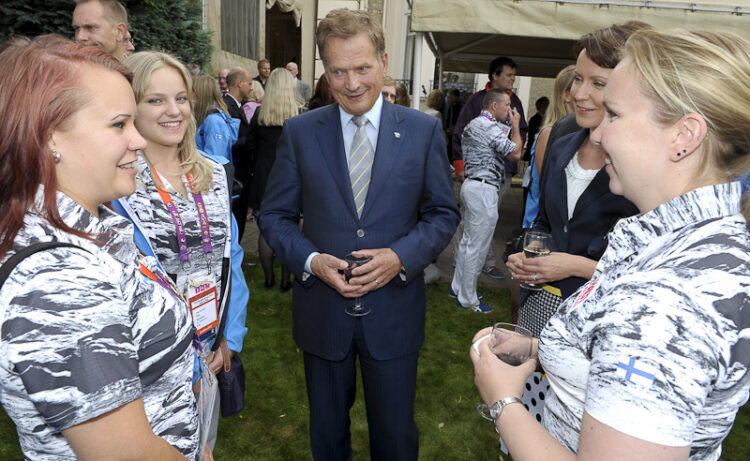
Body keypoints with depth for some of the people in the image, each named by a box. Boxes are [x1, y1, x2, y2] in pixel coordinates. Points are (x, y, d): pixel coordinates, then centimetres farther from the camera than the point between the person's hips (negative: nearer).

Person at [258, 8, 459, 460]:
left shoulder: (424, 130, -3)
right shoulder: (299, 132, -3)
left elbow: (444, 213, 0)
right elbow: (275, 215, 1)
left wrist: (401, 256, -17)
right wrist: (311, 260, -17)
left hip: (394, 310, 0)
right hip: (322, 309, 1)